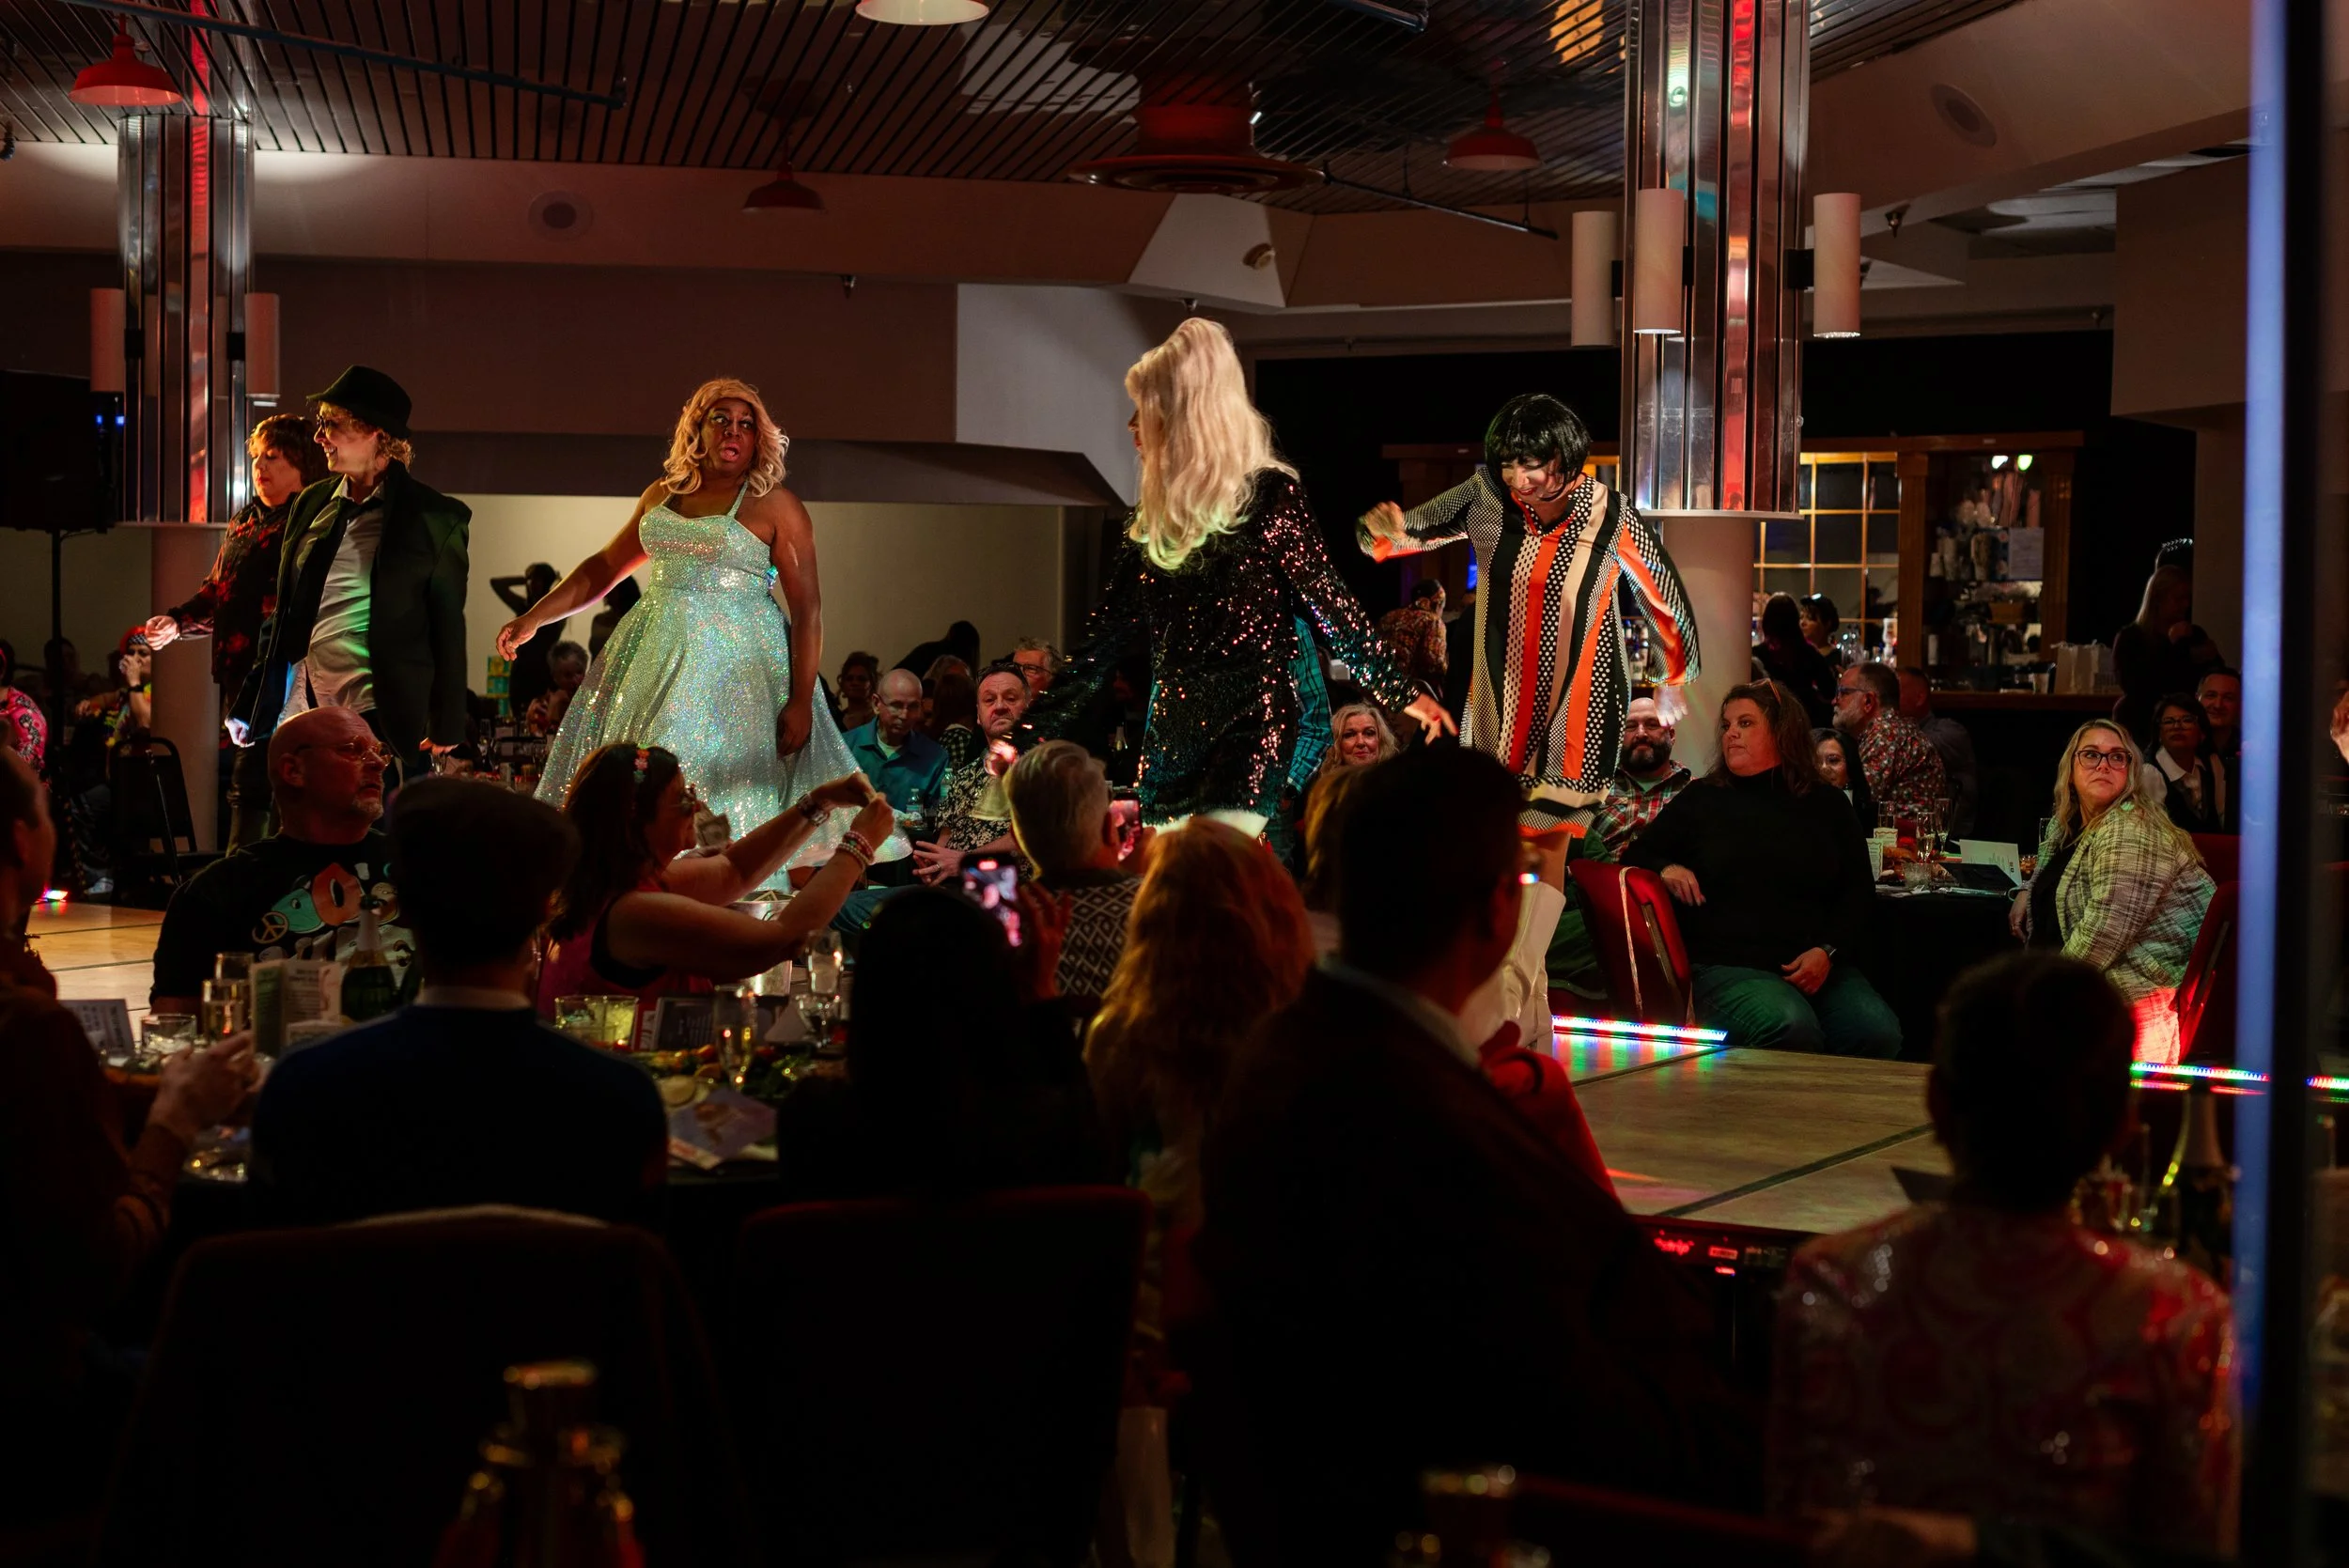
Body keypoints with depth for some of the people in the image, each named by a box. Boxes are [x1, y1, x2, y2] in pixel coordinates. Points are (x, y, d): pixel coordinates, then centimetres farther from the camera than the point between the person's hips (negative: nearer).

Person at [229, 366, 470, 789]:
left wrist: (446, 725, -2)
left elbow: (448, 628, 0)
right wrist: (250, 707, 15)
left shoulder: (434, 518, -2)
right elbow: (284, 613, 17)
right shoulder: (312, 503, 13)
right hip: (303, 706, 5)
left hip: (378, 719, -5)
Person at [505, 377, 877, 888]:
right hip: (657, 656, 6)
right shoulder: (661, 496, 13)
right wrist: (533, 618, 13)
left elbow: (808, 607, -7)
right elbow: (605, 566, 21)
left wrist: (800, 702, -15)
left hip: (736, 663, -6)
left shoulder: (776, 506, -3)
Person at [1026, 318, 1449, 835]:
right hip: (1172, 738, 7)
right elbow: (1108, 636, 17)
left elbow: (1326, 602, -1)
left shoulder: (1268, 496, -5)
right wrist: (1036, 729, 16)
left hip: (1251, 730, -7)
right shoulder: (1154, 518, 13)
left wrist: (1399, 693, -1)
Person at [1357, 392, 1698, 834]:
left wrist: (1674, 682, 8)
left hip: (1578, 709, -3)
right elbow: (1414, 530, 0)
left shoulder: (1610, 516, -15)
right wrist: (1391, 530, -24)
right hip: (1502, 701, 3)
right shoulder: (1488, 495, -8)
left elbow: (1666, 598, -3)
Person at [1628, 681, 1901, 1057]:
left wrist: (1827, 951, -5)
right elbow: (1638, 857, 23)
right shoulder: (1702, 800, 16)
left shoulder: (1827, 805, 18)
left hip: (1821, 966, 2)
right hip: (1726, 966, -2)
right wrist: (1665, 869, -2)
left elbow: (1860, 894, 13)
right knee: (1791, 1028, -36)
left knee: (1879, 1033, -28)